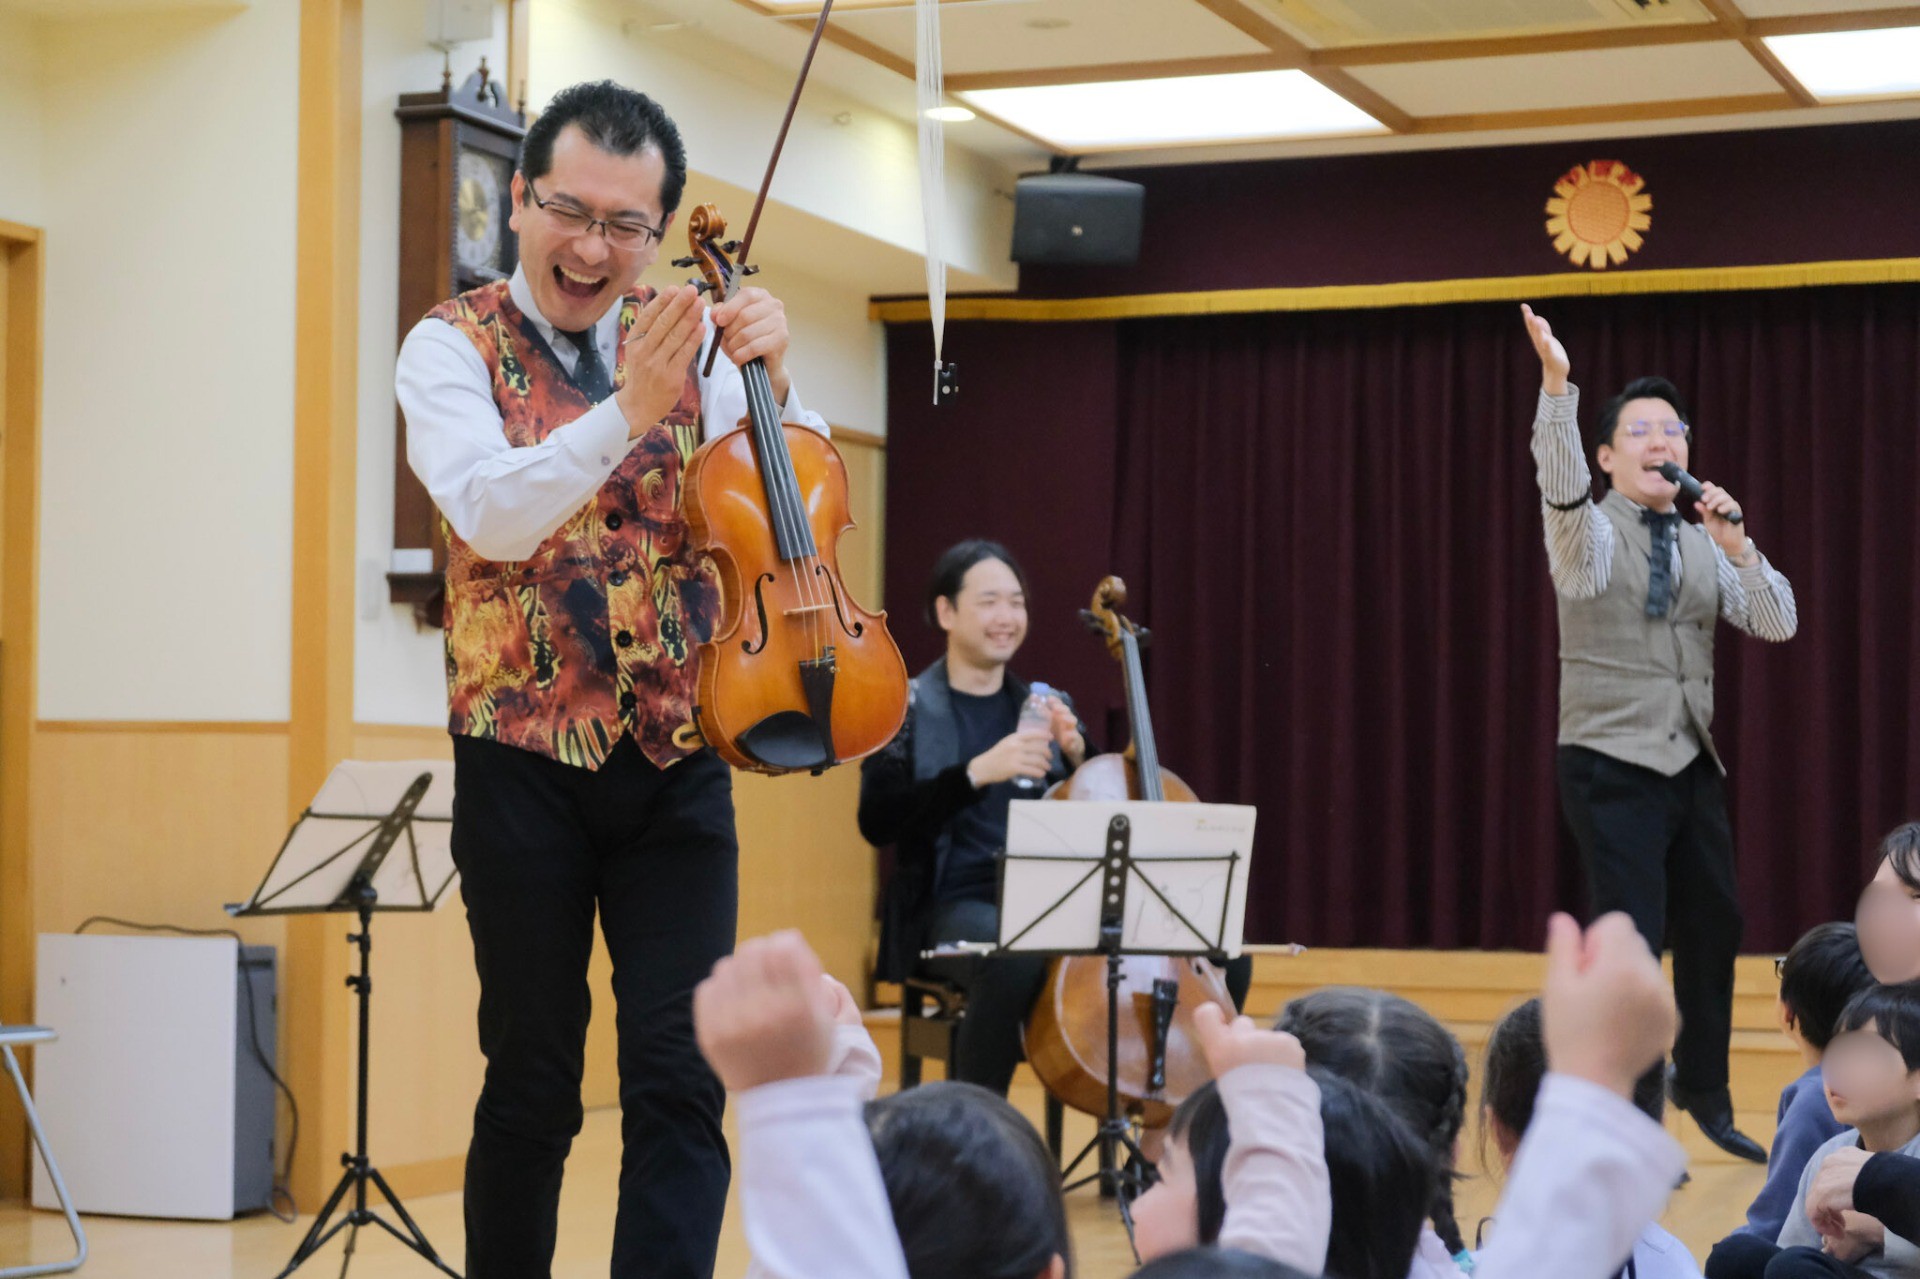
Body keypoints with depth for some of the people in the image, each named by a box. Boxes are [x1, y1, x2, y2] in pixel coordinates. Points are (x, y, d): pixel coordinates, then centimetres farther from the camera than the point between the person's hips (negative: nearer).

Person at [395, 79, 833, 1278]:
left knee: (682, 1079, -4)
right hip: (525, 757, -2)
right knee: (533, 1082, 7)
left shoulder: (687, 338, 6)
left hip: (677, 759, 2)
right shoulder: (455, 347, -2)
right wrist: (628, 409, -31)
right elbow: (490, 512, -19)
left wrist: (773, 379, -13)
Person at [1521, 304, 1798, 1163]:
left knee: (1714, 928, 12)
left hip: (1692, 766, 6)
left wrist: (1736, 546, -15)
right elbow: (1561, 485, -29)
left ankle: (1705, 1094, 30)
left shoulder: (1704, 545, 10)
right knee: (1632, 939, -11)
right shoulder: (1590, 534, -6)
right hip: (1611, 766, -6)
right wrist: (1556, 383, -44)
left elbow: (1777, 624, 1)